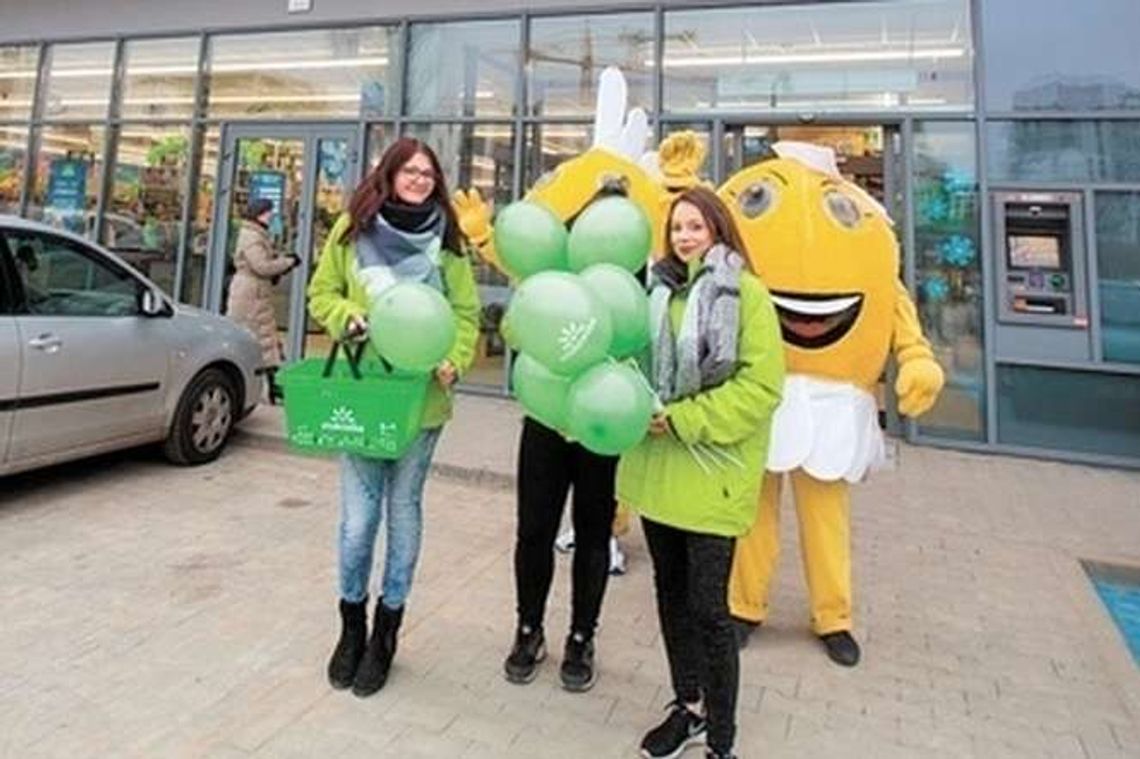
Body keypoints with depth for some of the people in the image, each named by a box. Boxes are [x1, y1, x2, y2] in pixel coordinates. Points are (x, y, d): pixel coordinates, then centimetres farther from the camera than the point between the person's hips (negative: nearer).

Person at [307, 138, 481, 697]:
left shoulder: (446, 240, 4)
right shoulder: (352, 229, 4)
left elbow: (465, 313, 4)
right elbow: (322, 295, 9)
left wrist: (454, 362, -13)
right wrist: (352, 317, -11)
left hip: (421, 396, 1)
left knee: (403, 509, 10)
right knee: (359, 516, 0)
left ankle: (385, 633, 28)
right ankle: (351, 625, 27)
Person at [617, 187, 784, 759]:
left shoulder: (747, 294, -7)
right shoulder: (656, 290, 9)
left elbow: (761, 386, -13)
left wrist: (684, 420, -17)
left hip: (711, 474, -5)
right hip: (656, 467, 6)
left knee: (707, 606, 0)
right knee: (670, 592, 16)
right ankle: (688, 707, 36)